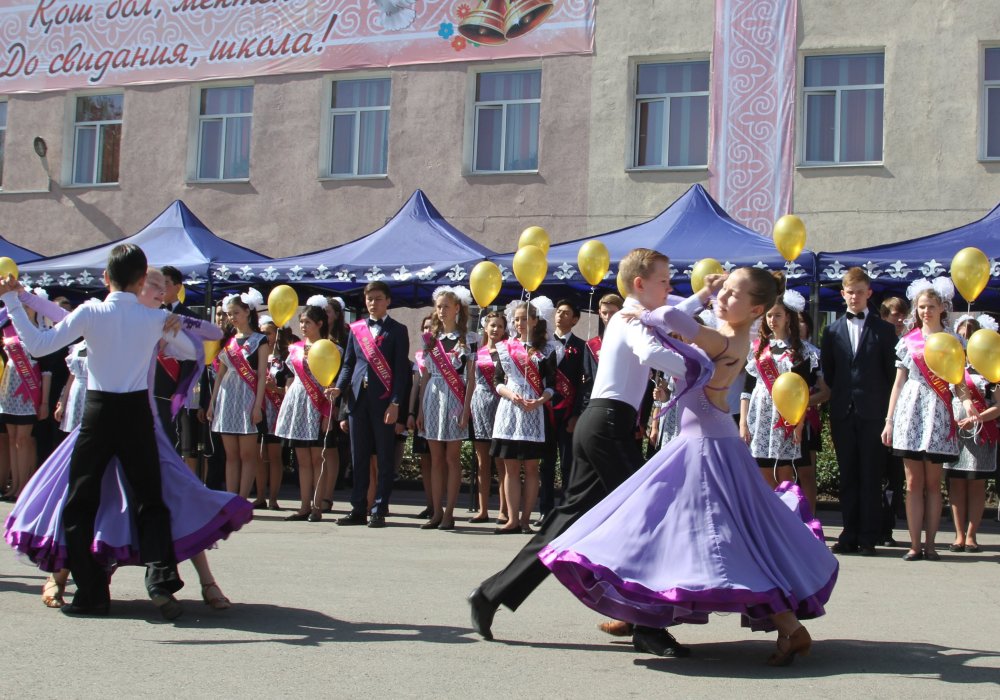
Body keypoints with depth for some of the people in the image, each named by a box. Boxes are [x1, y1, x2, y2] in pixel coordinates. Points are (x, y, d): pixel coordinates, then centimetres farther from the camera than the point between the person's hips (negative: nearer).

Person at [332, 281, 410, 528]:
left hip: (383, 400, -4)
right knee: (358, 457, 7)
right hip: (358, 397, 4)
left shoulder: (397, 330, 2)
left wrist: (395, 403, -12)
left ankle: (379, 510, 5)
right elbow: (349, 363, 15)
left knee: (385, 457, 1)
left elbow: (401, 369, -4)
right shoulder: (356, 328, 14)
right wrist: (339, 387, -3)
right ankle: (358, 509, 13)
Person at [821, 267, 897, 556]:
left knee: (871, 477, -1)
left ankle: (868, 538, 3)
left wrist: (887, 407, 0)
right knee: (848, 476, 6)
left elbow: (892, 371, 3)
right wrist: (839, 396, 7)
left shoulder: (883, 330, 4)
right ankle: (850, 535, 10)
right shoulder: (832, 331, 11)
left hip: (873, 413, -2)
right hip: (842, 413, 2)